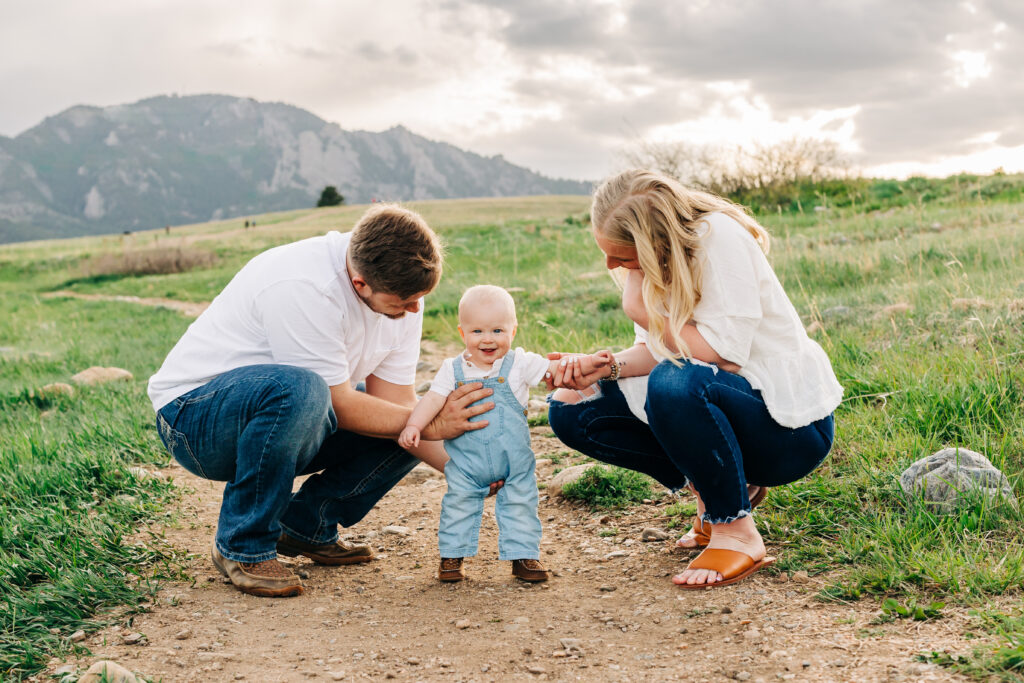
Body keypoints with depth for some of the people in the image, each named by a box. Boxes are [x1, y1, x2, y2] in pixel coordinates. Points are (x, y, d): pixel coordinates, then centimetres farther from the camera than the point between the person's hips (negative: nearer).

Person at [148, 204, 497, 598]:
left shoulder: (400, 289, -7)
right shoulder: (303, 286, -31)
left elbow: (396, 401, -5)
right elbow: (339, 407, -25)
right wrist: (432, 426, -20)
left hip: (283, 413, 8)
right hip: (193, 413, -7)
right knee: (299, 389, -39)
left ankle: (306, 525, 6)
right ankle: (242, 546, -18)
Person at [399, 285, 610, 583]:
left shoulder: (519, 364, -7)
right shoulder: (453, 369, -4)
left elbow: (556, 368, -13)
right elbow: (433, 399, -9)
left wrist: (587, 362, -28)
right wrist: (413, 425, -23)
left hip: (514, 461, 0)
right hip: (466, 463, 1)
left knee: (520, 505, 5)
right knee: (459, 504, 5)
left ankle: (523, 555, 19)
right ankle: (452, 555, 20)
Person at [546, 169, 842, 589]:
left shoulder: (719, 238, -22)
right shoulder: (649, 260, 0)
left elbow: (721, 351, -26)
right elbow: (657, 350, 4)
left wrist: (641, 308, -19)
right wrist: (605, 366, -15)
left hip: (791, 426, -8)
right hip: (714, 402, 8)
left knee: (674, 384, -38)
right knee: (572, 412, -3)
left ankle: (737, 535, -16)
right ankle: (720, 487, 7)